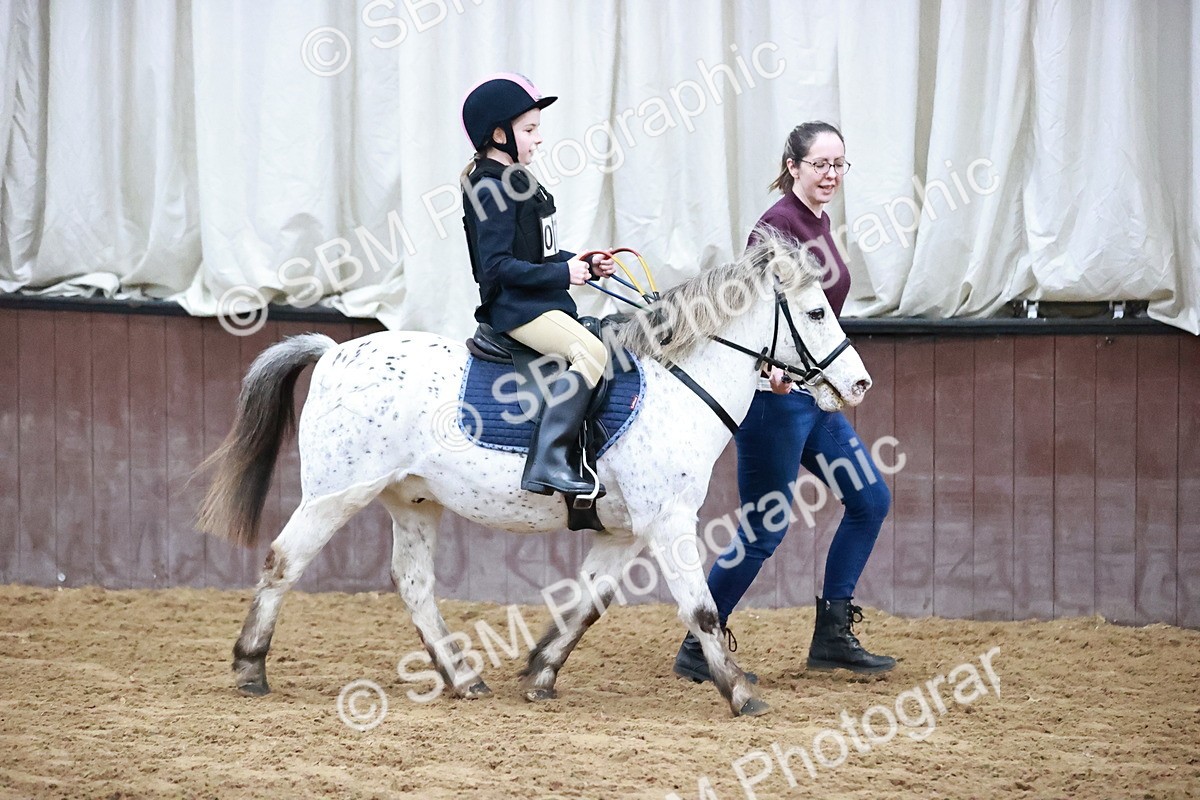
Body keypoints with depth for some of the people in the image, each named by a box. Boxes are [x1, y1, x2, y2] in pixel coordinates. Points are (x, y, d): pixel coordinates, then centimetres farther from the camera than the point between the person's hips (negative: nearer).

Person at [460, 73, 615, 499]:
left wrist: (587, 266, 11)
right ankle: (548, 461, -37)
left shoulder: (516, 181, 17)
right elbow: (497, 265, -21)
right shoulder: (492, 188, -14)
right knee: (590, 352, -27)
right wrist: (560, 274, -22)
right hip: (515, 307, -11)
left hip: (542, 302, 11)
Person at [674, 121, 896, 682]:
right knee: (764, 530, -7)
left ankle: (831, 636, 15)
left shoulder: (818, 223, 12)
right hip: (776, 395, -10)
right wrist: (772, 366, -43)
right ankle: (697, 650, 4)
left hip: (813, 395, 10)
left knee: (870, 500, 10)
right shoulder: (777, 224, -15)